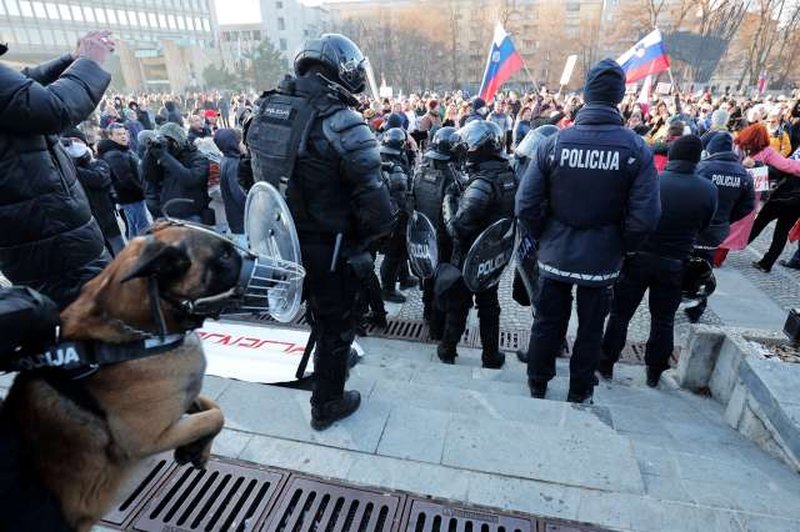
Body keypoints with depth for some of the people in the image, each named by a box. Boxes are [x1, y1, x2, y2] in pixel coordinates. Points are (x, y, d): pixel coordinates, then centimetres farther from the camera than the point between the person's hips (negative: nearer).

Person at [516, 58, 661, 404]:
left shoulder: (554, 143, -10)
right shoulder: (637, 149, -10)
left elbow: (526, 205, -12)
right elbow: (645, 217, -13)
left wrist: (541, 238, 4)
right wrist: (624, 247, 5)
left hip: (555, 255, 0)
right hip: (602, 259, 0)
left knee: (547, 323, 16)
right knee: (591, 327, 17)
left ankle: (537, 387, 34)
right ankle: (579, 394, 35)